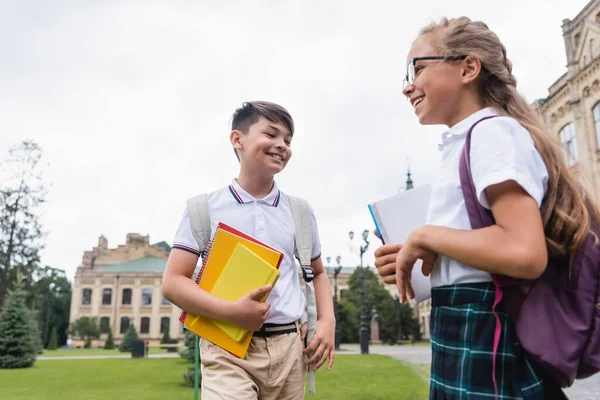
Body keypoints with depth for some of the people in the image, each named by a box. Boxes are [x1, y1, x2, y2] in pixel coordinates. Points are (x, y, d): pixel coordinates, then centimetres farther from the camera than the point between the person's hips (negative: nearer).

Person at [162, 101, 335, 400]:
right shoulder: (205, 208, 0)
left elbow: (318, 273, 21)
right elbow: (173, 282, -4)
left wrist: (327, 320, 3)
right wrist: (232, 311, -18)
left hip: (289, 347, 4)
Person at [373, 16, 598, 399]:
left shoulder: (492, 130, -12)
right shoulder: (469, 141, 17)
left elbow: (524, 252, -28)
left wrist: (423, 236, -15)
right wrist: (412, 261, 7)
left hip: (484, 341, -9)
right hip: (473, 337, 9)